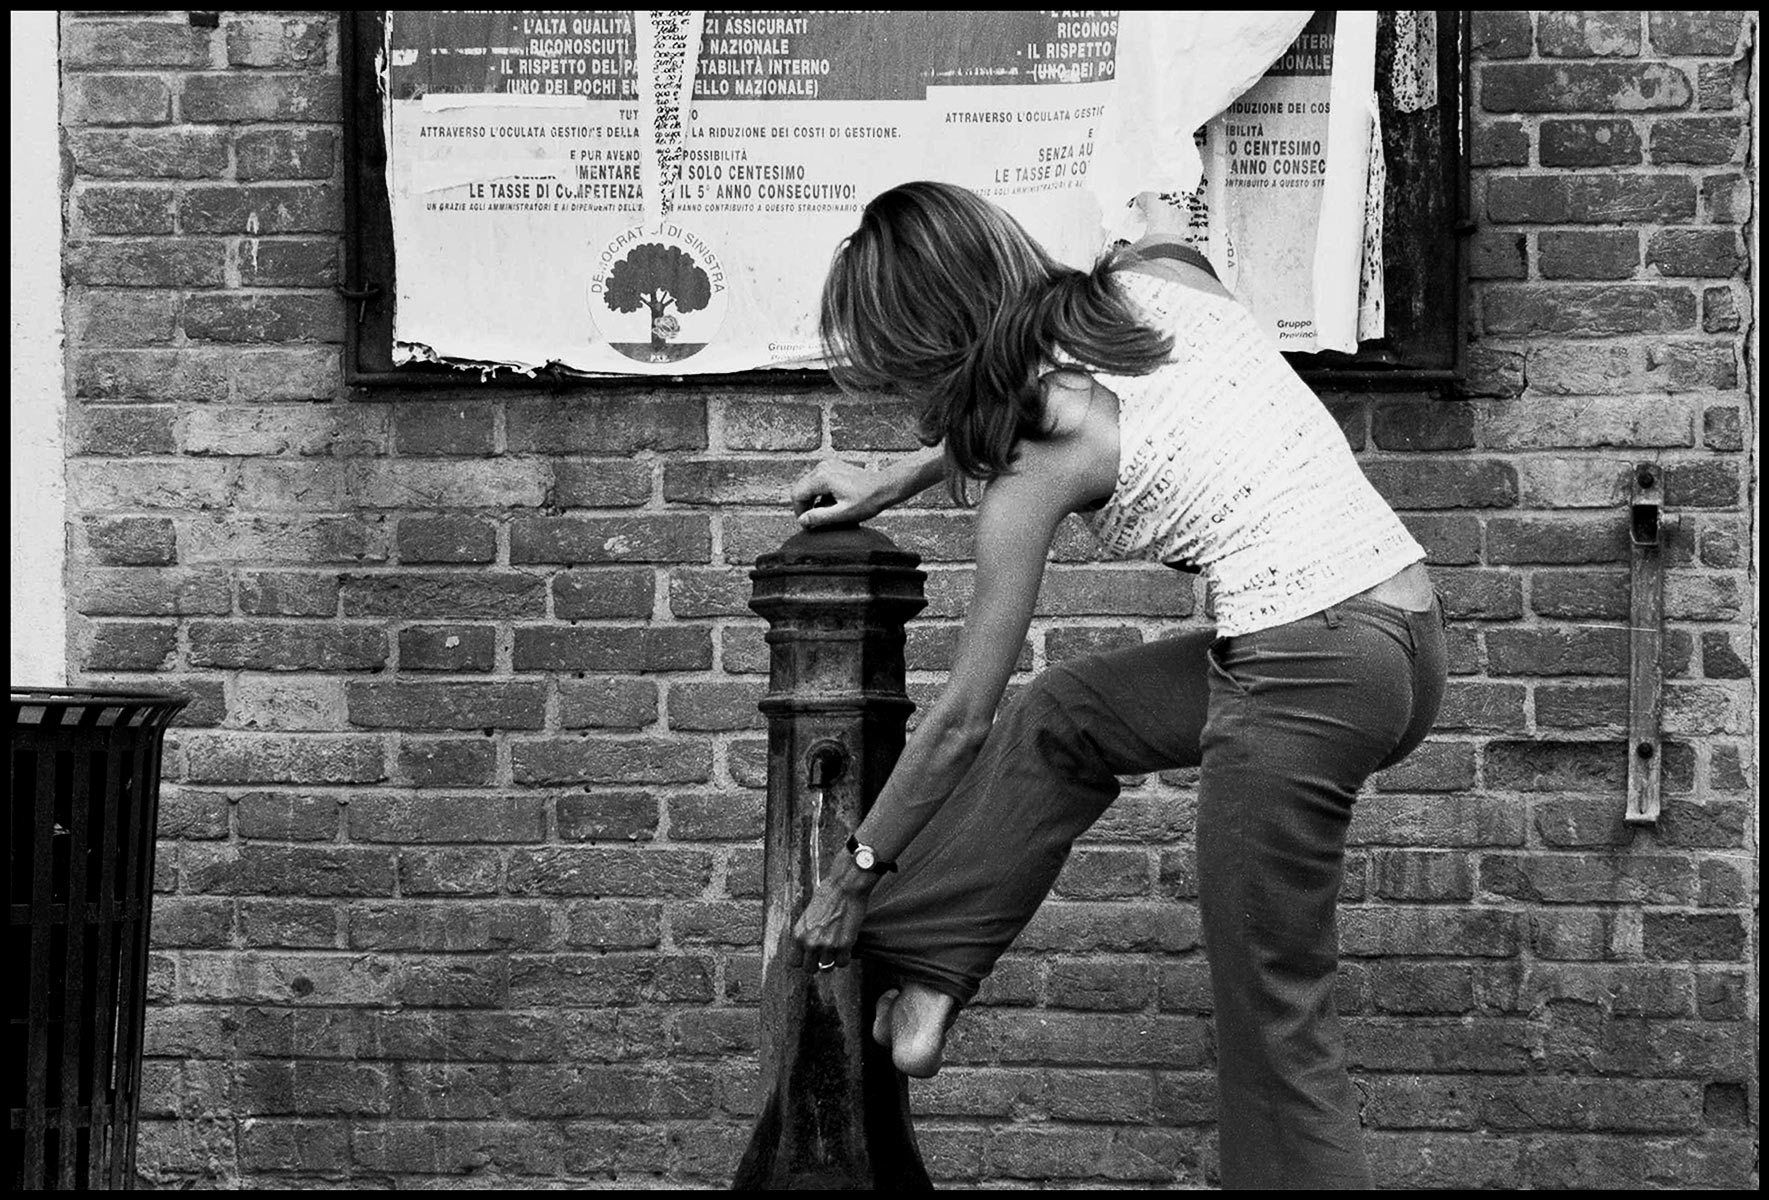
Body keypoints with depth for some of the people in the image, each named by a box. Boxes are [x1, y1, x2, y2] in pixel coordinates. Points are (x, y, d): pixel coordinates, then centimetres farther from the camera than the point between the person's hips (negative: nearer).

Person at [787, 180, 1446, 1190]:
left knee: (1270, 1013, 4)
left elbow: (962, 718, 4)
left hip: (1308, 671, -9)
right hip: (1409, 627, 9)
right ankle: (924, 973, 30)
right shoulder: (1160, 277, 8)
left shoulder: (1039, 461, -7)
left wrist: (858, 869, 16)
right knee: (1064, 719, 24)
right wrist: (893, 484, 37)